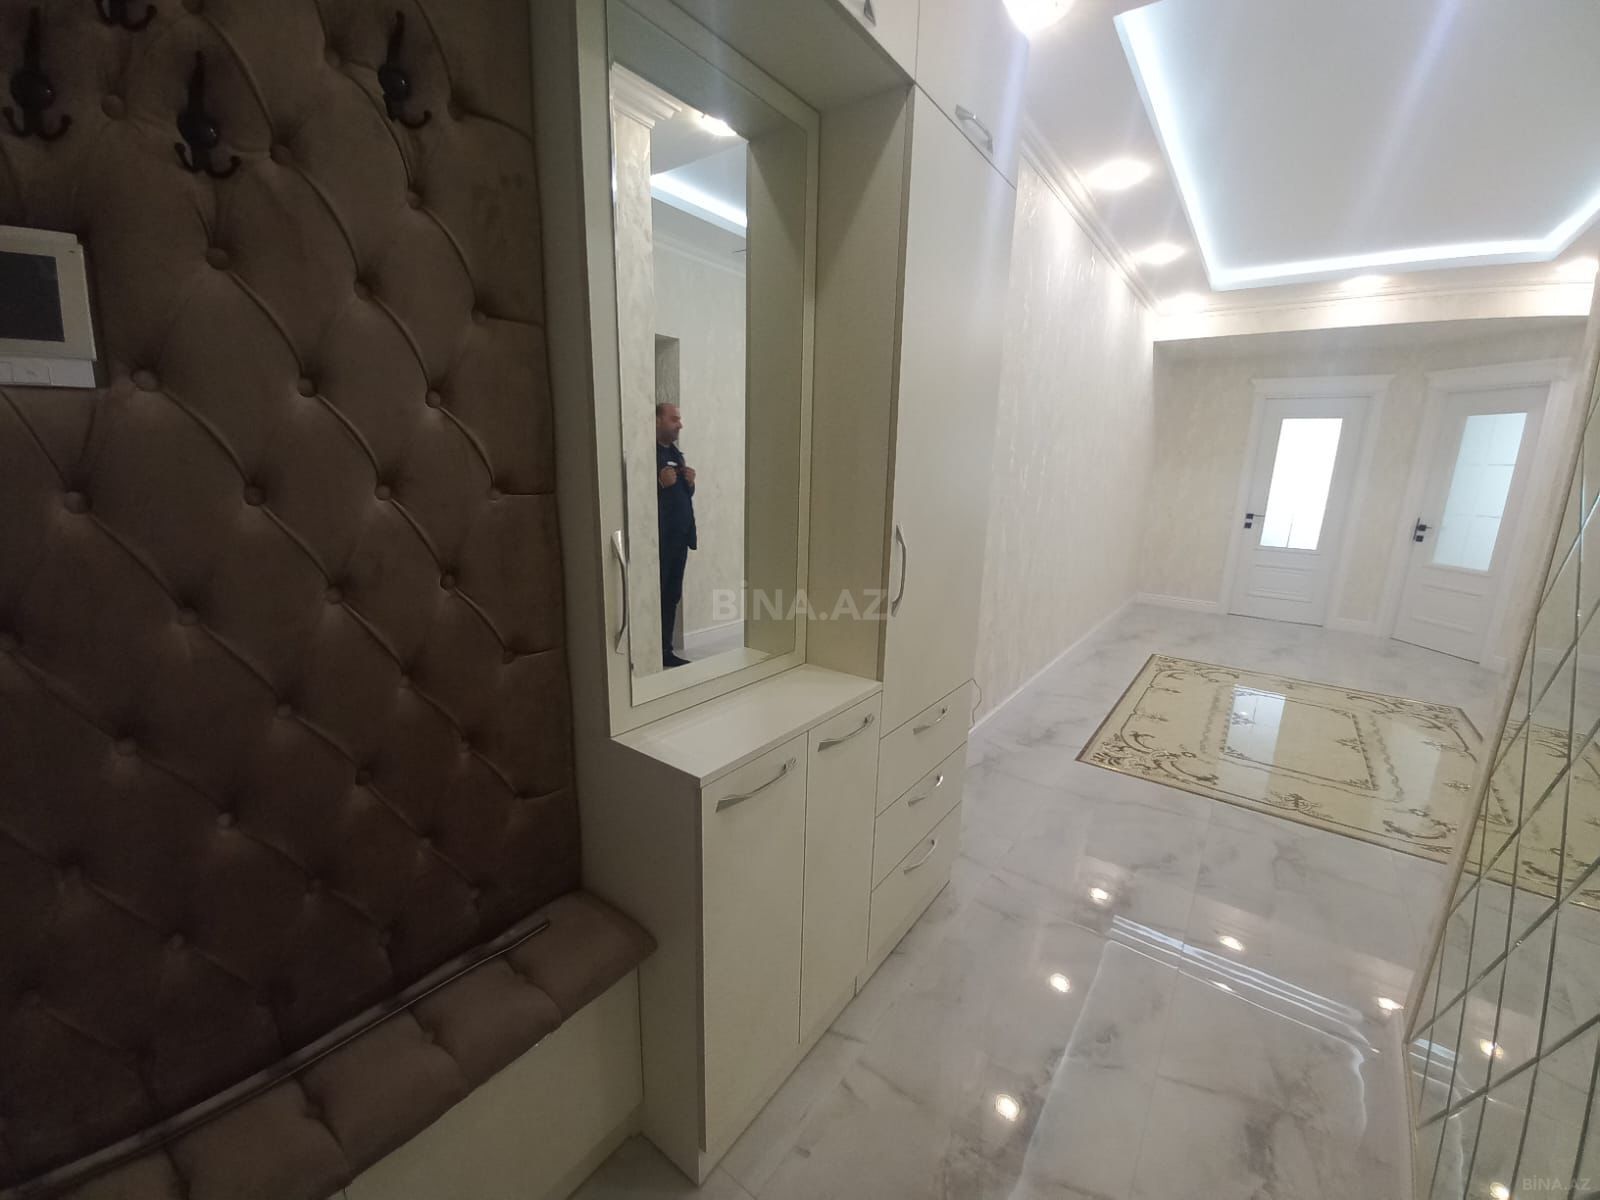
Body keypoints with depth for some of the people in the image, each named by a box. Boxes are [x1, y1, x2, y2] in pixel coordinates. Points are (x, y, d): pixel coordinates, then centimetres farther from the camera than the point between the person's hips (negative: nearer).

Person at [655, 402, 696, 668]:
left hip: (679, 536, 7)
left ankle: (665, 651, 17)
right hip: (659, 537, -7)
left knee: (672, 596, 9)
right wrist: (661, 483, -22)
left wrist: (689, 483, 1)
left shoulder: (676, 453, 17)